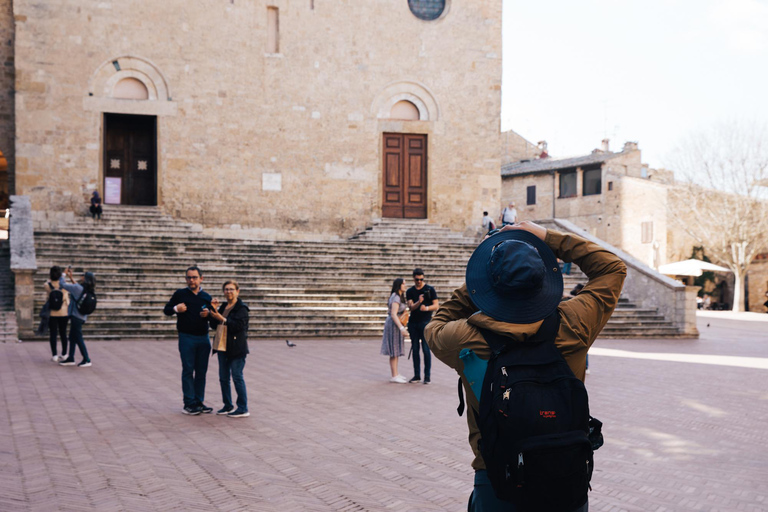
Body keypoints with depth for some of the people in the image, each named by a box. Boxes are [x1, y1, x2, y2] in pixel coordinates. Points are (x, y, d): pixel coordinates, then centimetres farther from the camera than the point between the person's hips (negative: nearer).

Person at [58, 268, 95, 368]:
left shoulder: (77, 288, -20)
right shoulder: (87, 290, 4)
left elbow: (62, 284, -12)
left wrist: (64, 273, 3)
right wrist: (71, 278, 28)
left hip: (76, 317, -9)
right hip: (82, 317, 9)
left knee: (78, 338, -2)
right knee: (72, 337, 15)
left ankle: (87, 360, 2)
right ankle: (70, 359, 21)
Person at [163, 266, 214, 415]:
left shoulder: (206, 297, 10)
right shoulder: (180, 294, 3)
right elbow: (166, 310, 6)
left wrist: (208, 314, -6)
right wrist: (175, 309, -15)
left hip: (203, 338, 3)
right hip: (186, 337, -3)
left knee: (201, 371, 7)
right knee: (188, 371, -3)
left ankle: (199, 401, 15)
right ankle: (189, 403, 1)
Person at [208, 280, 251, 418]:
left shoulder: (241, 308, -9)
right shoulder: (223, 307, 14)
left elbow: (239, 325, -20)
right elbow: (214, 325, 12)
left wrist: (222, 319, -24)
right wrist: (213, 310, 1)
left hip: (236, 348, -8)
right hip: (223, 347, 8)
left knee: (237, 377, -5)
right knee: (223, 378, 12)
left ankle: (243, 409, 1)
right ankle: (228, 406, 24)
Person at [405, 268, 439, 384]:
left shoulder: (430, 289, 2)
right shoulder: (410, 291, 9)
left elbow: (436, 306, -1)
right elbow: (411, 307, -2)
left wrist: (427, 308, -20)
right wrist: (418, 302, -22)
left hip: (425, 322, -3)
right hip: (413, 323, 3)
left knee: (426, 349, -5)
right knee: (415, 349, 6)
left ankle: (427, 376, 0)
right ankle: (417, 375, 12)